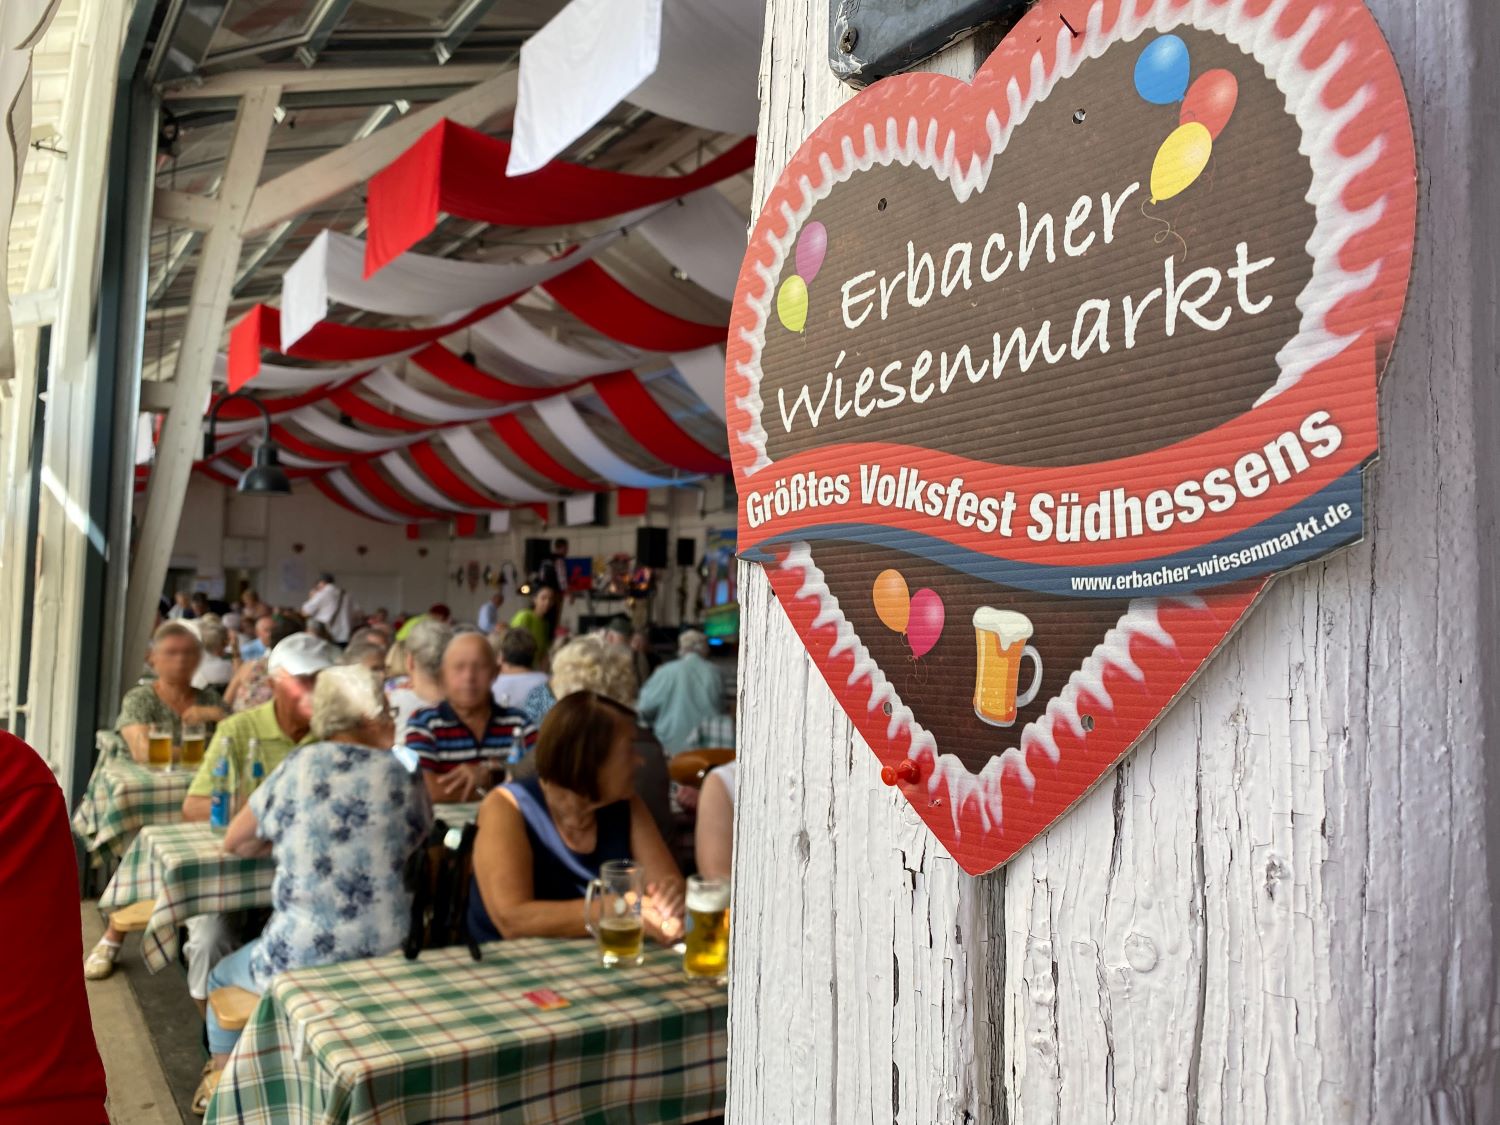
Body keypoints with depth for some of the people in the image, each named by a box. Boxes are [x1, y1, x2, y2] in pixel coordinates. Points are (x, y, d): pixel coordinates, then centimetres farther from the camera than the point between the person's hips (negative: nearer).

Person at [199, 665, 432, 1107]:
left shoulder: (295, 768, 0)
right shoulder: (402, 777, -1)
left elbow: (234, 843, 14)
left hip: (300, 958, -2)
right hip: (387, 956, 2)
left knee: (222, 977, 31)